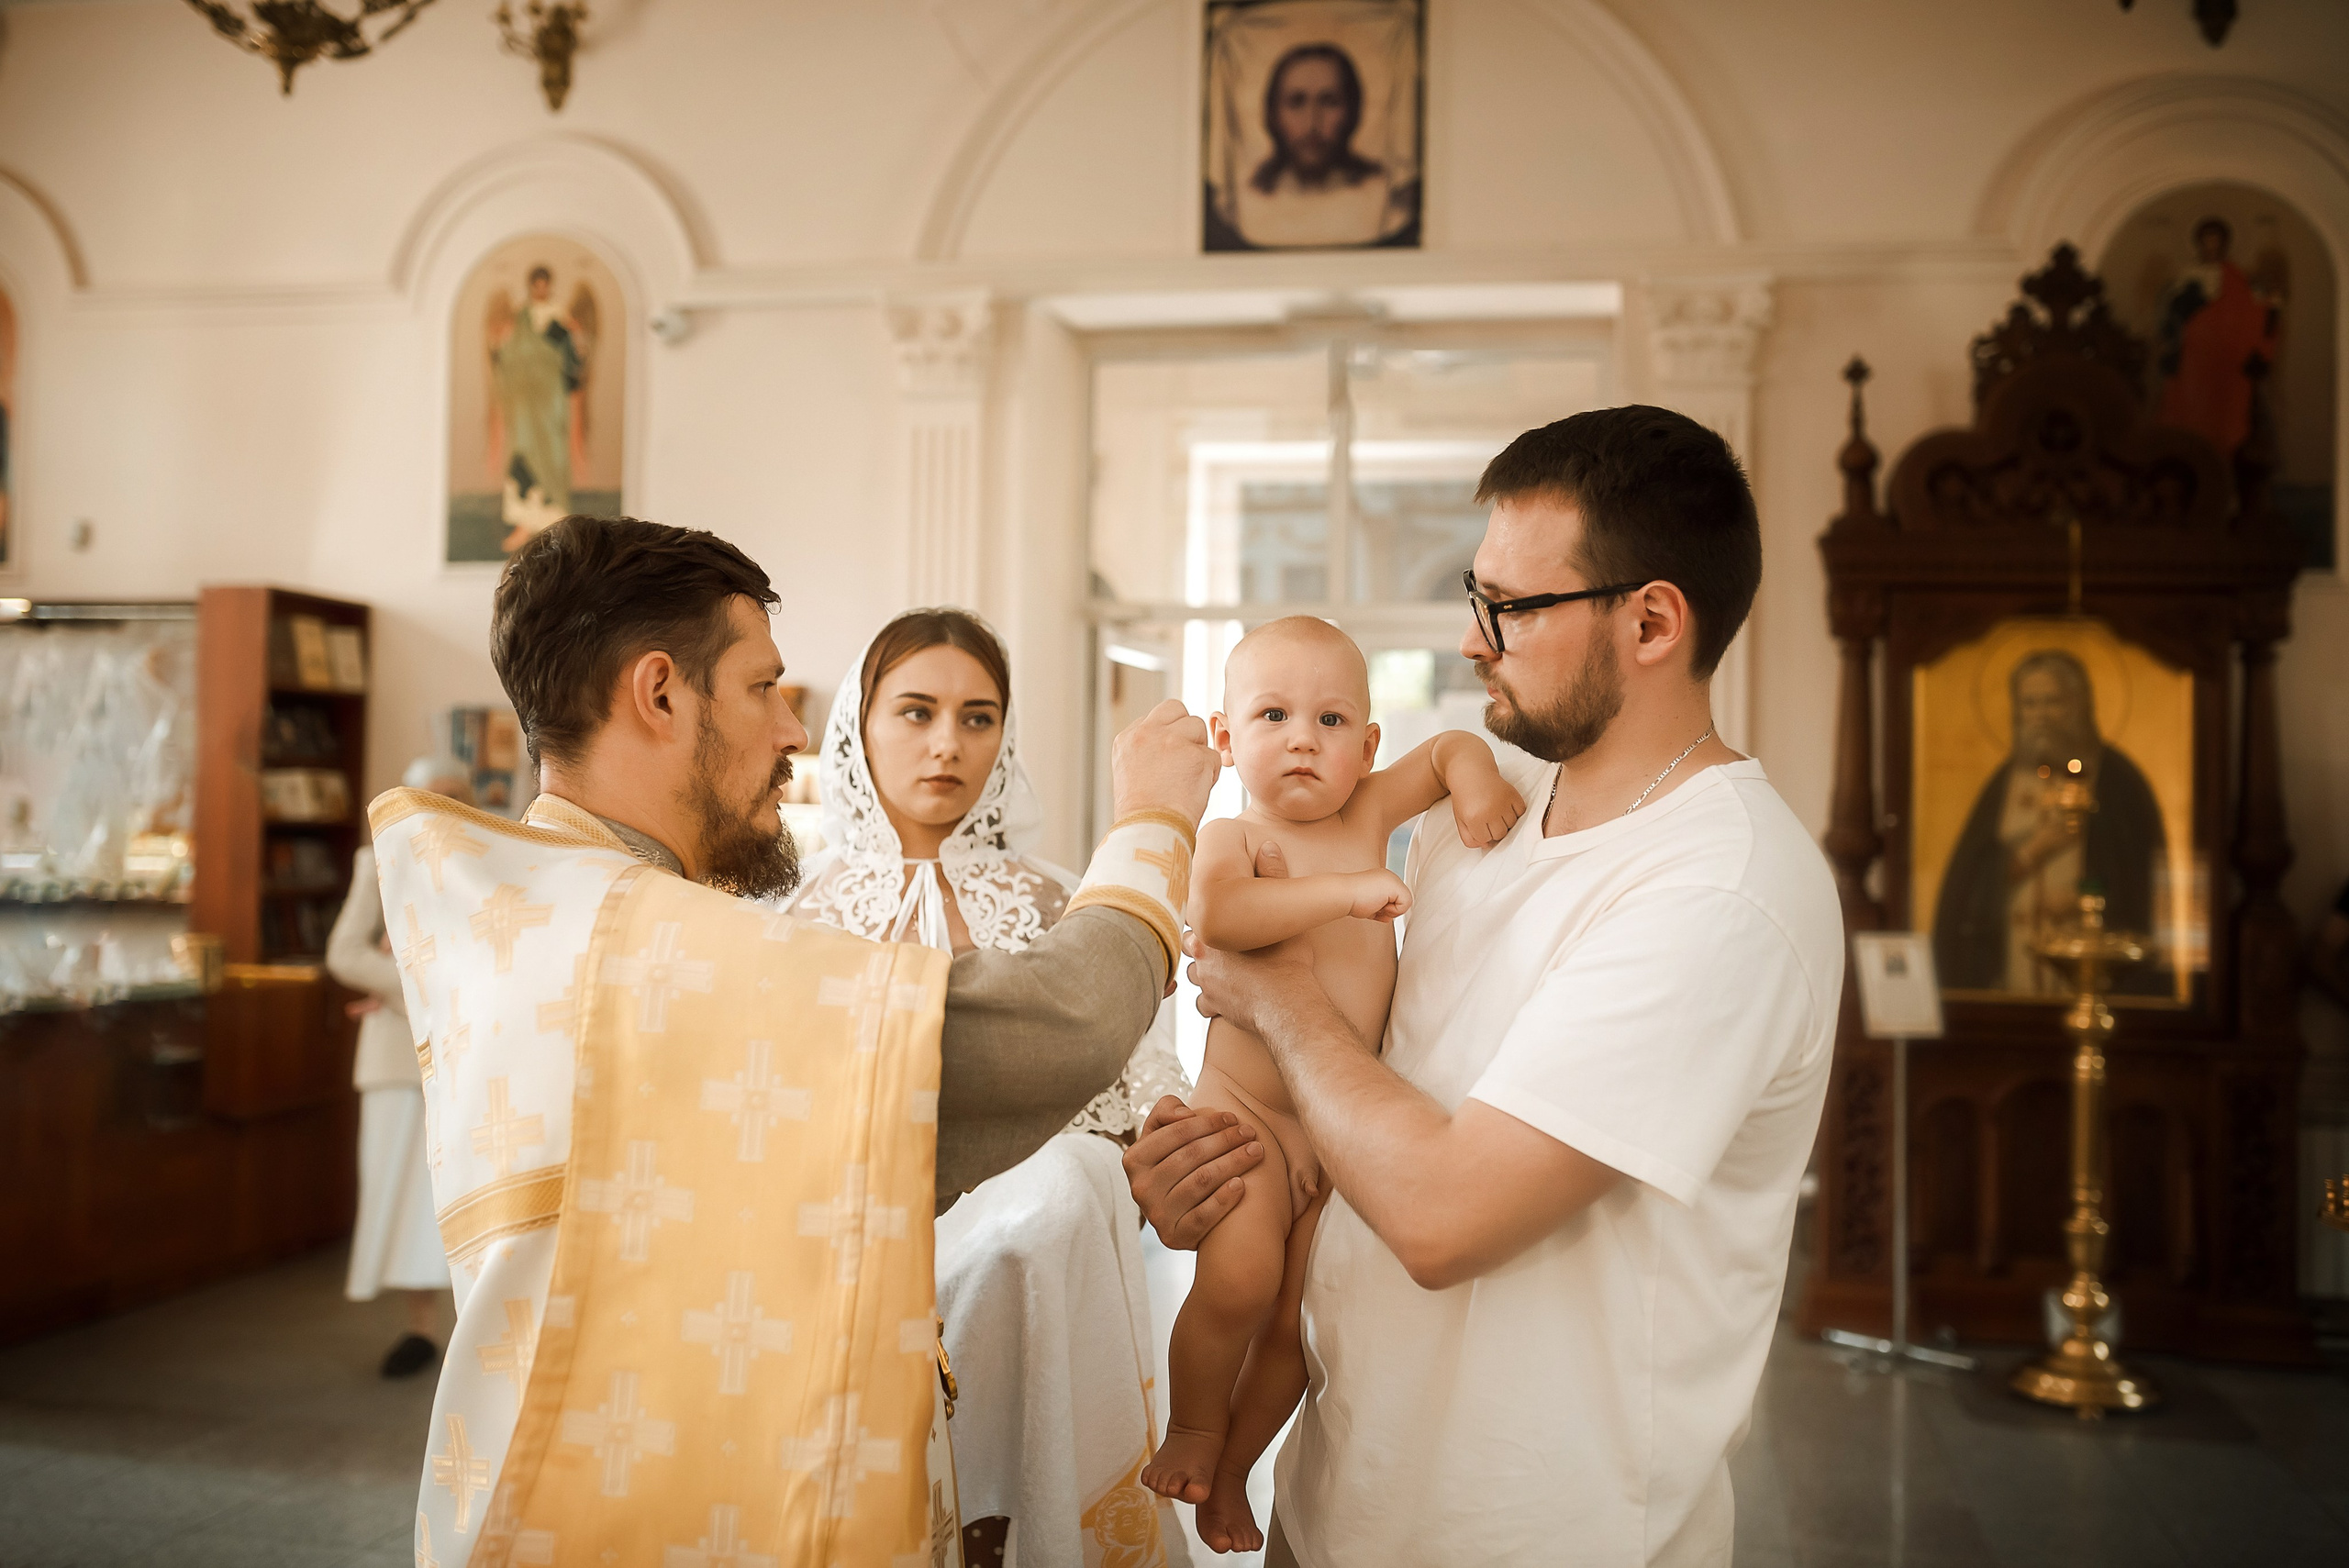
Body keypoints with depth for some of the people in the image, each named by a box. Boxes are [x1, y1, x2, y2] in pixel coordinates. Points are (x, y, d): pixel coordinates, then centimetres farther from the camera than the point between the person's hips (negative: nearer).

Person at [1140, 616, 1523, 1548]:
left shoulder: (1367, 813, 3)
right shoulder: (1231, 836, -10)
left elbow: (1446, 747, 16)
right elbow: (1215, 913, -31)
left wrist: (1475, 777, -5)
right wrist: (1345, 890, -33)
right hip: (1242, 1107, -5)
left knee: (1300, 1324, 9)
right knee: (1238, 1281, -24)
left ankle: (1230, 1472, 32)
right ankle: (1193, 1427, 6)